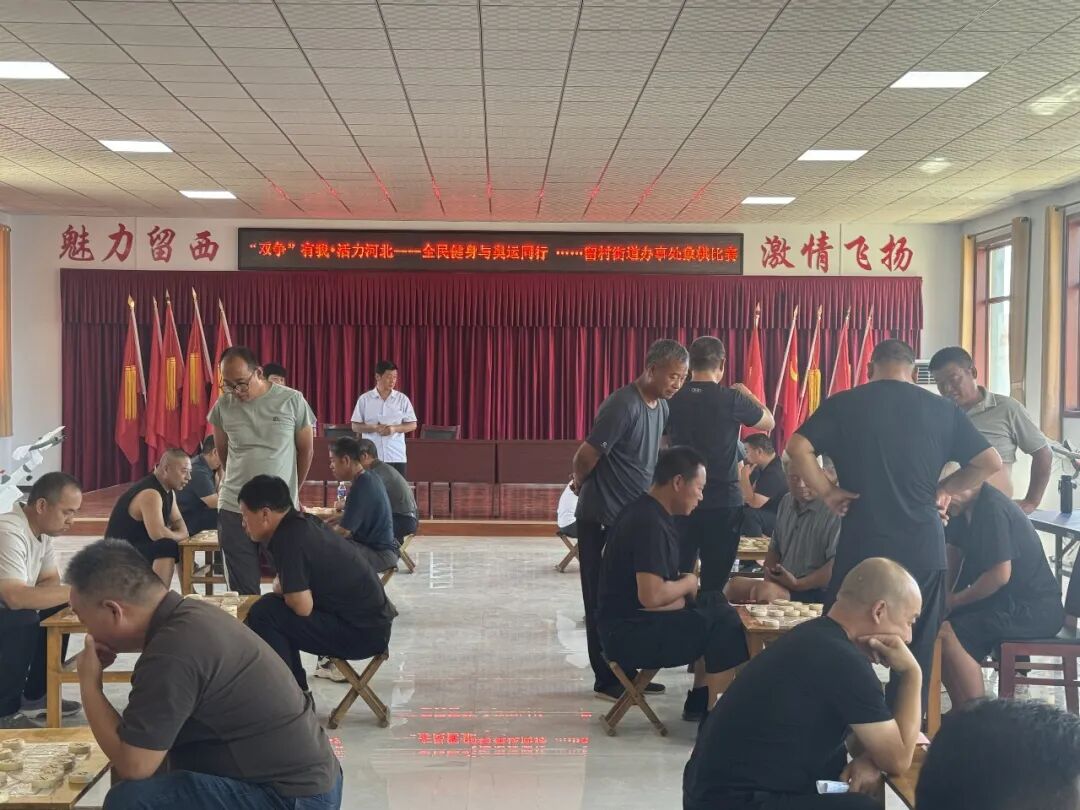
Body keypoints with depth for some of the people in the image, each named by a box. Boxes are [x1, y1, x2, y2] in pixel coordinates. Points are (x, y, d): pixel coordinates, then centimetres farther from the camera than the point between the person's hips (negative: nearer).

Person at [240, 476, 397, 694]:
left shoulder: (288, 539, -19)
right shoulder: (304, 523, 9)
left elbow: (302, 607, -22)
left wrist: (280, 589, -2)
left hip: (363, 632, -10)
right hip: (373, 620, 10)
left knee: (264, 614, -13)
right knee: (275, 608, 18)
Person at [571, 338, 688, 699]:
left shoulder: (661, 407, 6)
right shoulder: (623, 406, -21)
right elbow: (585, 456, -20)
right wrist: (580, 484, -2)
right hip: (602, 520, -8)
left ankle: (627, 671, 23)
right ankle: (606, 679, 8)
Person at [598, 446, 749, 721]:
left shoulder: (647, 513, 11)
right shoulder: (649, 524, -22)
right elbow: (651, 595, -29)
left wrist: (682, 586, 2)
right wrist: (688, 583, -10)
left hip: (636, 621, 11)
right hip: (629, 633, -11)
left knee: (715, 603, 19)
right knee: (725, 623, -13)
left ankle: (700, 701, 19)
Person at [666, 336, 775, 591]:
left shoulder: (673, 399, -1)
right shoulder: (731, 399, -10)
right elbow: (768, 422, 7)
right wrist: (747, 394, 23)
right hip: (723, 501, -3)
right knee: (715, 582, 4)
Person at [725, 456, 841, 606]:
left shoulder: (837, 511, -15)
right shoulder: (787, 502, 14)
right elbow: (774, 548, 21)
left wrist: (796, 584, -16)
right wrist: (768, 581, 3)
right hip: (783, 582, 8)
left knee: (763, 591, -30)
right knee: (734, 585, -11)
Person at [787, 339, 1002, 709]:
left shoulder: (843, 404, 1)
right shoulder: (943, 409, 6)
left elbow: (797, 448, -10)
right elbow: (991, 462, 4)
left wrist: (827, 492, -2)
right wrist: (944, 488, 12)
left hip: (862, 546, -1)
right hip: (924, 549, 1)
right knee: (916, 653, 11)